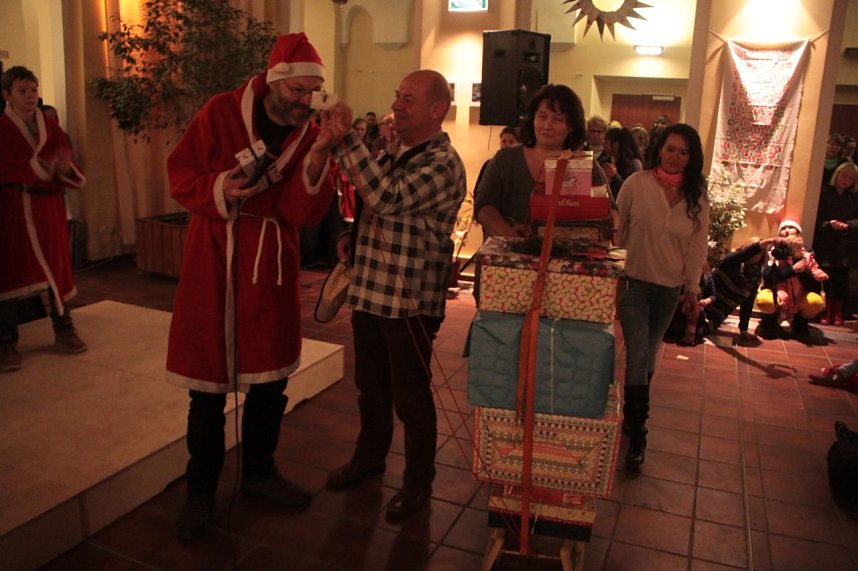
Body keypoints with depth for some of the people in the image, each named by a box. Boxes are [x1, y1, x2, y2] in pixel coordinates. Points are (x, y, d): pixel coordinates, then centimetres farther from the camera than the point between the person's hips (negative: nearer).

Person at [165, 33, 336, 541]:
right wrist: (218, 189, -21)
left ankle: (259, 471, 32)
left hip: (273, 263, 3)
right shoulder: (221, 113, -7)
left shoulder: (310, 133, 1)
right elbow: (181, 175, -2)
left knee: (270, 374, 12)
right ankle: (201, 488, 20)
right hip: (215, 258, -3)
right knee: (208, 380, 3)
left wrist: (315, 166, -22)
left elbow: (304, 215, -7)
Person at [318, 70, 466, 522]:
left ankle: (418, 481, 24)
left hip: (410, 301, -8)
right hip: (370, 291, 8)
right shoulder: (393, 154, 13)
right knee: (371, 385, 21)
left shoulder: (442, 163, -15)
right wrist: (352, 241, 4)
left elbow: (387, 199, -31)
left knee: (410, 397, 5)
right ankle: (370, 455, 42)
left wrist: (345, 139, -30)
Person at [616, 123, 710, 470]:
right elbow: (616, 230, -1)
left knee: (648, 355, 14)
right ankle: (637, 435, -3)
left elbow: (697, 245, 6)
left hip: (670, 288, 4)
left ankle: (631, 413, 34)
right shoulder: (637, 184, -7)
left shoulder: (697, 197, 2)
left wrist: (692, 287, 7)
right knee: (637, 354, -9)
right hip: (634, 281, -3)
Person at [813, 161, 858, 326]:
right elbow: (817, 217, -3)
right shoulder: (824, 193, 3)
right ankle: (826, 312, 9)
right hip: (826, 245, -2)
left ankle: (838, 313, 14)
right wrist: (829, 224, -20)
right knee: (826, 278, -5)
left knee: (841, 280, 2)